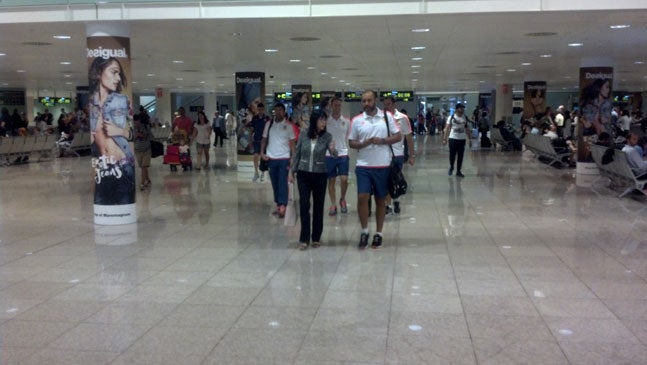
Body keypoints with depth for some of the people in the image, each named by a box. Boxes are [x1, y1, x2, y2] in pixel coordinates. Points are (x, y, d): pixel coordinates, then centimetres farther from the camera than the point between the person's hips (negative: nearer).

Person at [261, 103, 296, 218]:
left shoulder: (288, 125, -1)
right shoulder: (269, 124, 6)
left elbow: (292, 142, 0)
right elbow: (264, 139, 11)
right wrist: (262, 152, -1)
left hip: (284, 158, -3)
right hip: (271, 158, 3)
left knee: (283, 183, -9)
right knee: (275, 183, 8)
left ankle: (282, 207, -13)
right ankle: (278, 206, 17)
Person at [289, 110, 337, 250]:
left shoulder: (327, 136, -5)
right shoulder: (303, 135, -3)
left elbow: (334, 154, -16)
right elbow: (296, 154, 5)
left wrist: (333, 150, -38)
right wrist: (291, 171, 3)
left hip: (320, 175, 0)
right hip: (303, 174, 0)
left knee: (318, 206, 6)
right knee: (304, 205, -4)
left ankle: (316, 237, 17)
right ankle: (304, 238, 3)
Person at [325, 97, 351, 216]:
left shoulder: (346, 121, 4)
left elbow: (350, 138, 8)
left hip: (343, 154, 0)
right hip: (329, 155, 0)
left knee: (344, 179, -9)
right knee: (331, 180, 6)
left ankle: (342, 199, 16)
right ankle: (333, 205, 15)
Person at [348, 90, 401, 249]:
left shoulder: (387, 117, 1)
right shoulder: (356, 120, 2)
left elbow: (398, 136, 2)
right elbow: (351, 143, 4)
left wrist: (382, 140, -14)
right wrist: (364, 143, -15)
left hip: (383, 166, 0)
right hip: (363, 166, 0)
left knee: (380, 200, 8)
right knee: (362, 197, -9)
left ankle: (378, 233, 20)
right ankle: (364, 231, 8)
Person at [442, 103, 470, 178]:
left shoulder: (465, 118, 6)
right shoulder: (451, 117, -6)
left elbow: (466, 128, 13)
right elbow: (447, 128, -5)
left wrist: (469, 138, 10)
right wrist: (445, 138, -11)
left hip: (462, 139, 3)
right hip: (453, 138, -3)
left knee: (460, 156, 4)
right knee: (452, 155, 2)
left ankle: (458, 171, 14)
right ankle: (451, 168, 28)